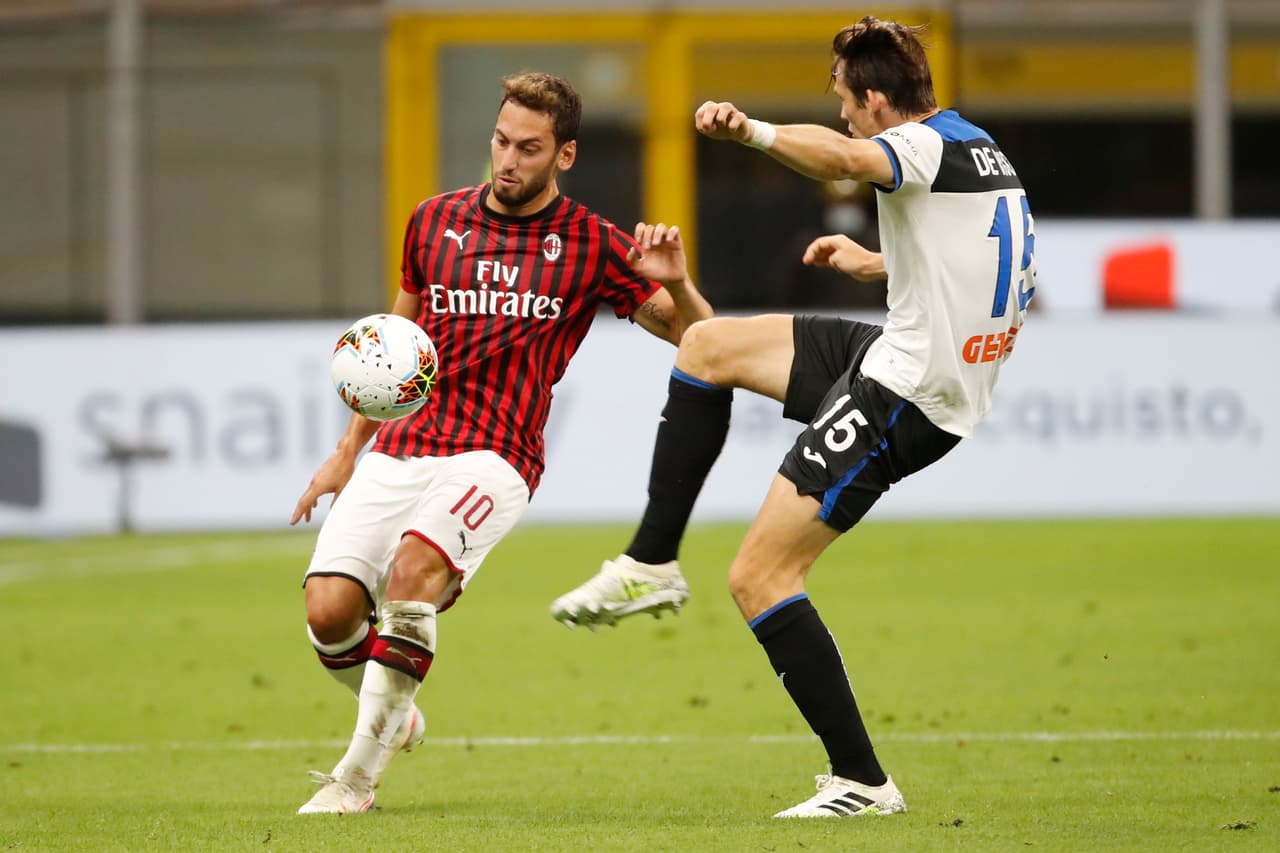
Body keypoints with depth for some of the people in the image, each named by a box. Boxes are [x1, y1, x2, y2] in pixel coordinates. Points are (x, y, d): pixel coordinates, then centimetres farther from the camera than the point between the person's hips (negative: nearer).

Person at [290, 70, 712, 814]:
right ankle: (395, 717, 20)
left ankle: (359, 773, -24)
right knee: (330, 607, -14)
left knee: (416, 562, -32)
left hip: (494, 458, -4)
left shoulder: (591, 248, 3)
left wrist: (676, 285, -18)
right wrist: (349, 450, 22)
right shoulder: (436, 222, 13)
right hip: (399, 450, 4)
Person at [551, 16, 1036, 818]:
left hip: (903, 393, -10)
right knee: (707, 345, 18)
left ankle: (862, 781, -7)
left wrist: (752, 128, -32)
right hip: (901, 358, 10)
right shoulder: (978, 151, 13)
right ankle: (651, 564, 19)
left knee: (759, 576, -8)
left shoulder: (926, 146, -17)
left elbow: (841, 157, -41)